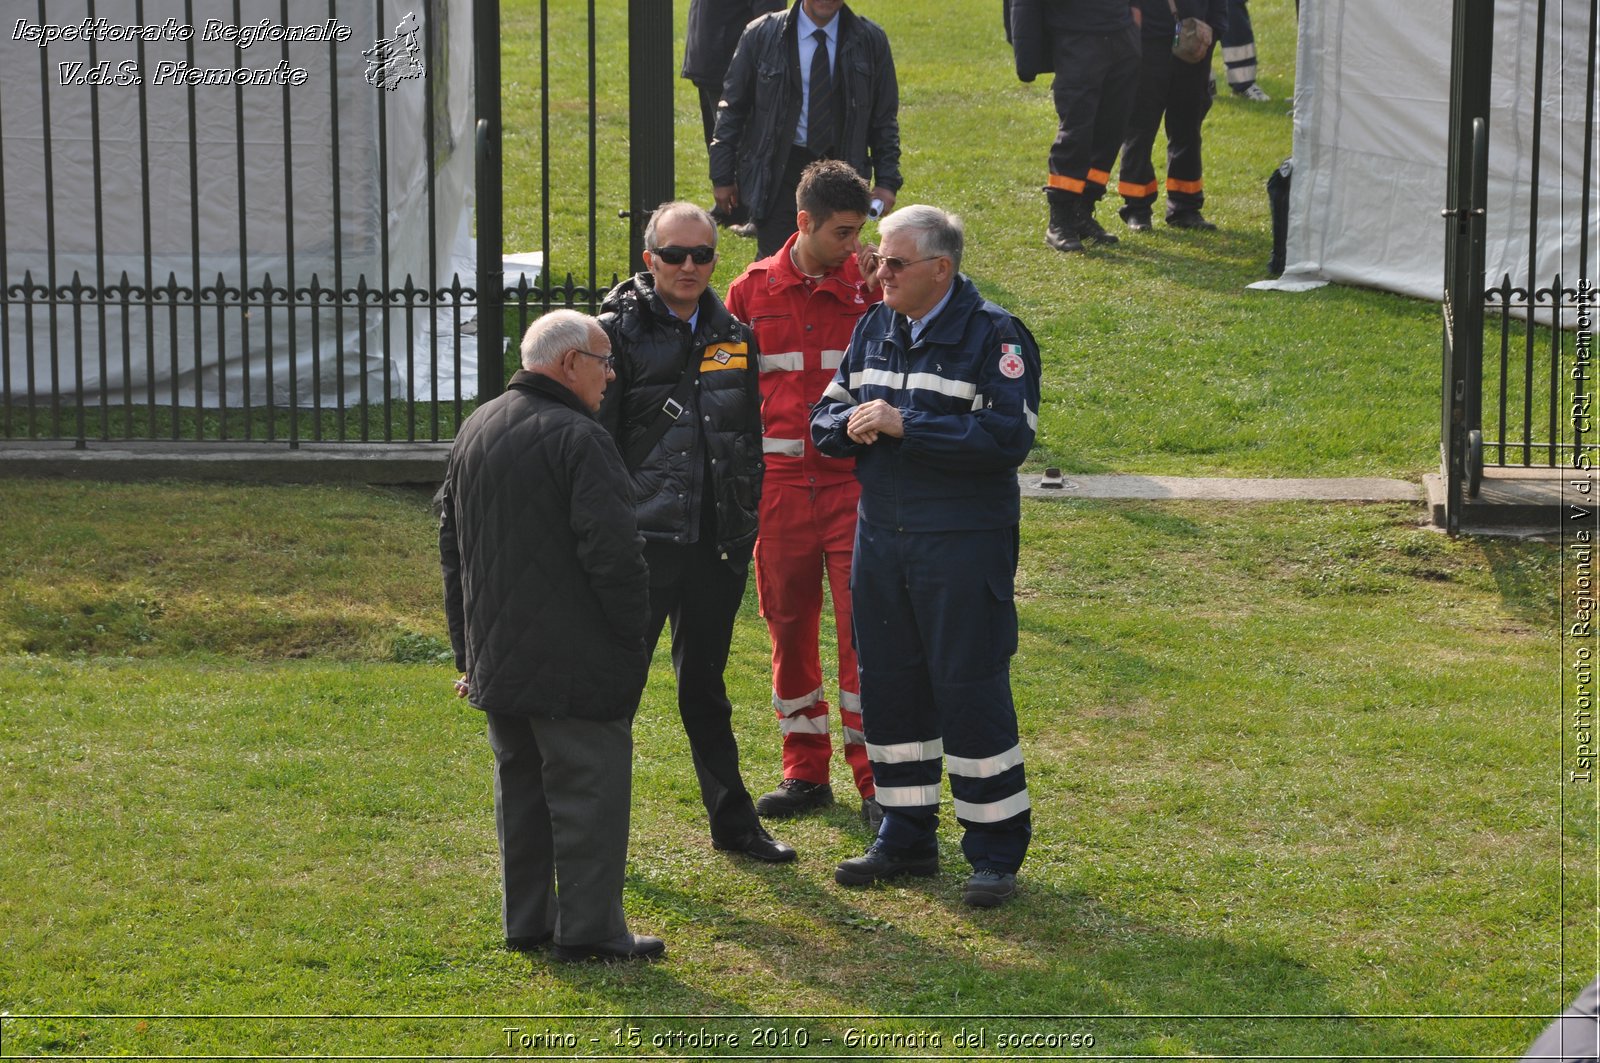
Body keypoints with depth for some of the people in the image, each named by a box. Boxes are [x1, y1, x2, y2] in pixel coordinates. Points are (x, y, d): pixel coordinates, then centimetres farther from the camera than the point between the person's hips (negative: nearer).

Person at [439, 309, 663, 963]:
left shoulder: (474, 431, 12)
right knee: (589, 788, -1)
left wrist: (467, 645, 23)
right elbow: (612, 548, -22)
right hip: (573, 663, -8)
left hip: (496, 657, 8)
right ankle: (588, 929, 1)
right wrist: (633, 623, -8)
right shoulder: (577, 438, -16)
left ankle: (525, 921, 21)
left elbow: (452, 544, 19)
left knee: (521, 785, 16)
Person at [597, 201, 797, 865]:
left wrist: (745, 523, 14)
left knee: (706, 686, 17)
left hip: (717, 542, 5)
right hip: (645, 540, -5)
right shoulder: (619, 333, -6)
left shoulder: (734, 338, 11)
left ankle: (732, 820, 24)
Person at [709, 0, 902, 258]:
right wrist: (722, 176, 2)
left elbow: (885, 118, 7)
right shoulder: (762, 35, -2)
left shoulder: (871, 41, 1)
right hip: (778, 171, -1)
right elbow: (732, 108, 4)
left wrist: (887, 180, 1)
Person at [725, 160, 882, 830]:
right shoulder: (753, 291, 5)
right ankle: (805, 774, 21)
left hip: (853, 480, -2)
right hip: (779, 481, 2)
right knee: (789, 628, 9)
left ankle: (874, 780, 0)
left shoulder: (870, 287, 0)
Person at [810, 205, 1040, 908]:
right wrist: (850, 425, -8)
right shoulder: (873, 330, 11)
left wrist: (905, 425, -21)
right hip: (880, 538, 6)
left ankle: (996, 851, 6)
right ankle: (907, 837, 24)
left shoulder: (994, 336, -10)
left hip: (964, 545, -6)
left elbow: (1009, 436, -21)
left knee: (970, 691, -3)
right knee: (888, 686, 11)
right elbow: (824, 416, 17)